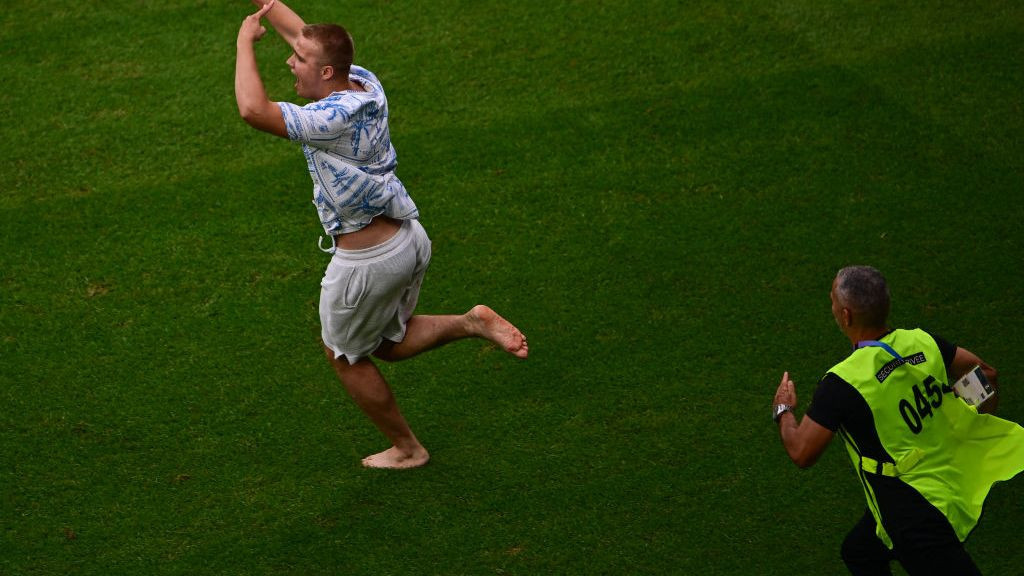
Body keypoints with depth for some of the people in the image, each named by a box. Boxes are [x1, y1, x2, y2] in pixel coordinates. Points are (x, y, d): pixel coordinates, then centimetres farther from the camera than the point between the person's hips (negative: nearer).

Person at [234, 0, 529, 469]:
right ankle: (470, 323, 6)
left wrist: (245, 41, -22)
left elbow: (253, 110, -35)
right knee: (388, 344, 27)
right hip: (410, 240, 9)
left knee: (344, 355, 17)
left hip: (368, 262, -9)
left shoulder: (336, 116, -28)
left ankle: (405, 449, 28)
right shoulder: (364, 82, -2)